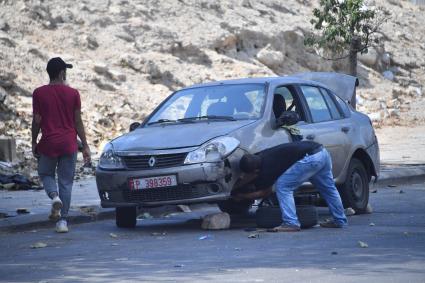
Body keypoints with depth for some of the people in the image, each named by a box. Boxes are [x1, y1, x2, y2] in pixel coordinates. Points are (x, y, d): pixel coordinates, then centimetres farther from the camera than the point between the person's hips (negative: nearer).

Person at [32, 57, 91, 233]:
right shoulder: (73, 93, -2)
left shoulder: (39, 93, -4)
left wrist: (34, 142, 10)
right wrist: (85, 146, 6)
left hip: (48, 143, -1)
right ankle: (62, 220, 4)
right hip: (69, 144, 1)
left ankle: (54, 196, -10)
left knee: (46, 174, 20)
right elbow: (78, 122, 0)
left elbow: (37, 121, -3)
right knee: (66, 181, 7)